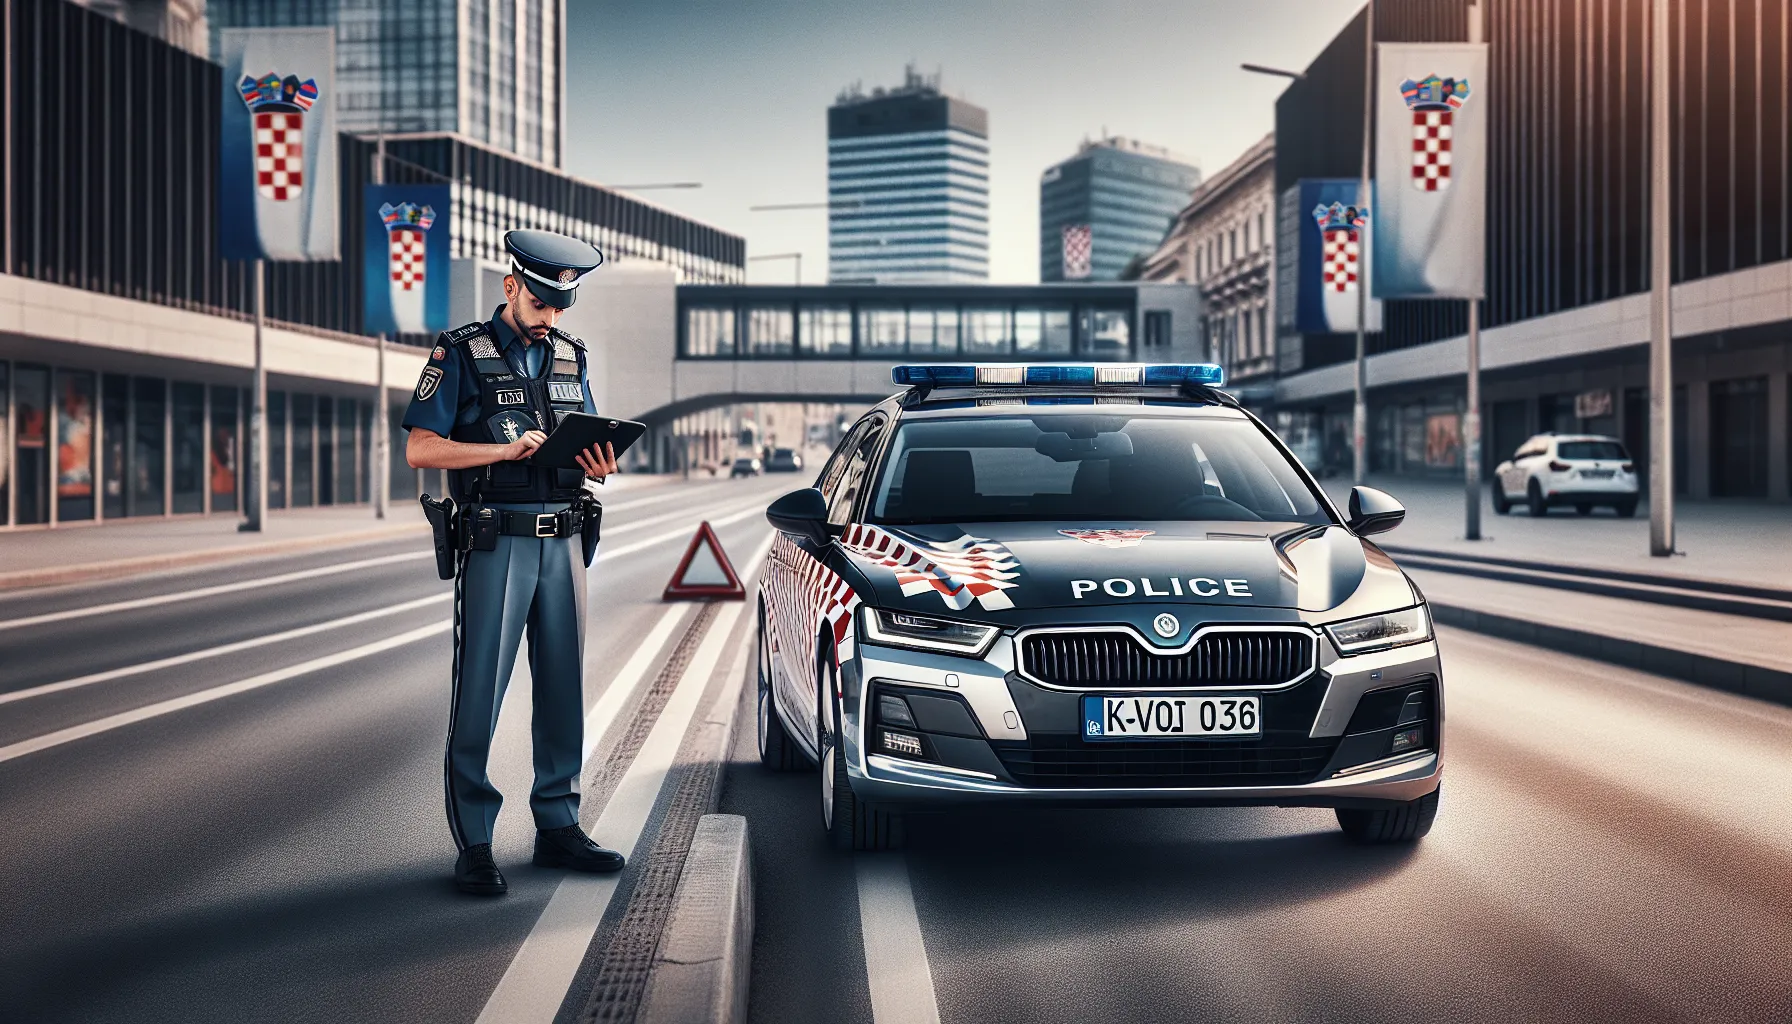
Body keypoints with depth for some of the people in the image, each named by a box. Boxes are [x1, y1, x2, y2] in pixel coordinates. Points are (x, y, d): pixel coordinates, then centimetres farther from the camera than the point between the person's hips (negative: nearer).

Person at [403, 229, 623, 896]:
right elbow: (420, 449, -8)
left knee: (563, 686, 8)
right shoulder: (461, 353, -1)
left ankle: (558, 825, 17)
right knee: (480, 690, -5)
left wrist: (598, 467, -2)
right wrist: (507, 449, -18)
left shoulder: (570, 356, 16)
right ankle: (473, 844, 0)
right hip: (495, 542, -5)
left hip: (562, 541, 5)